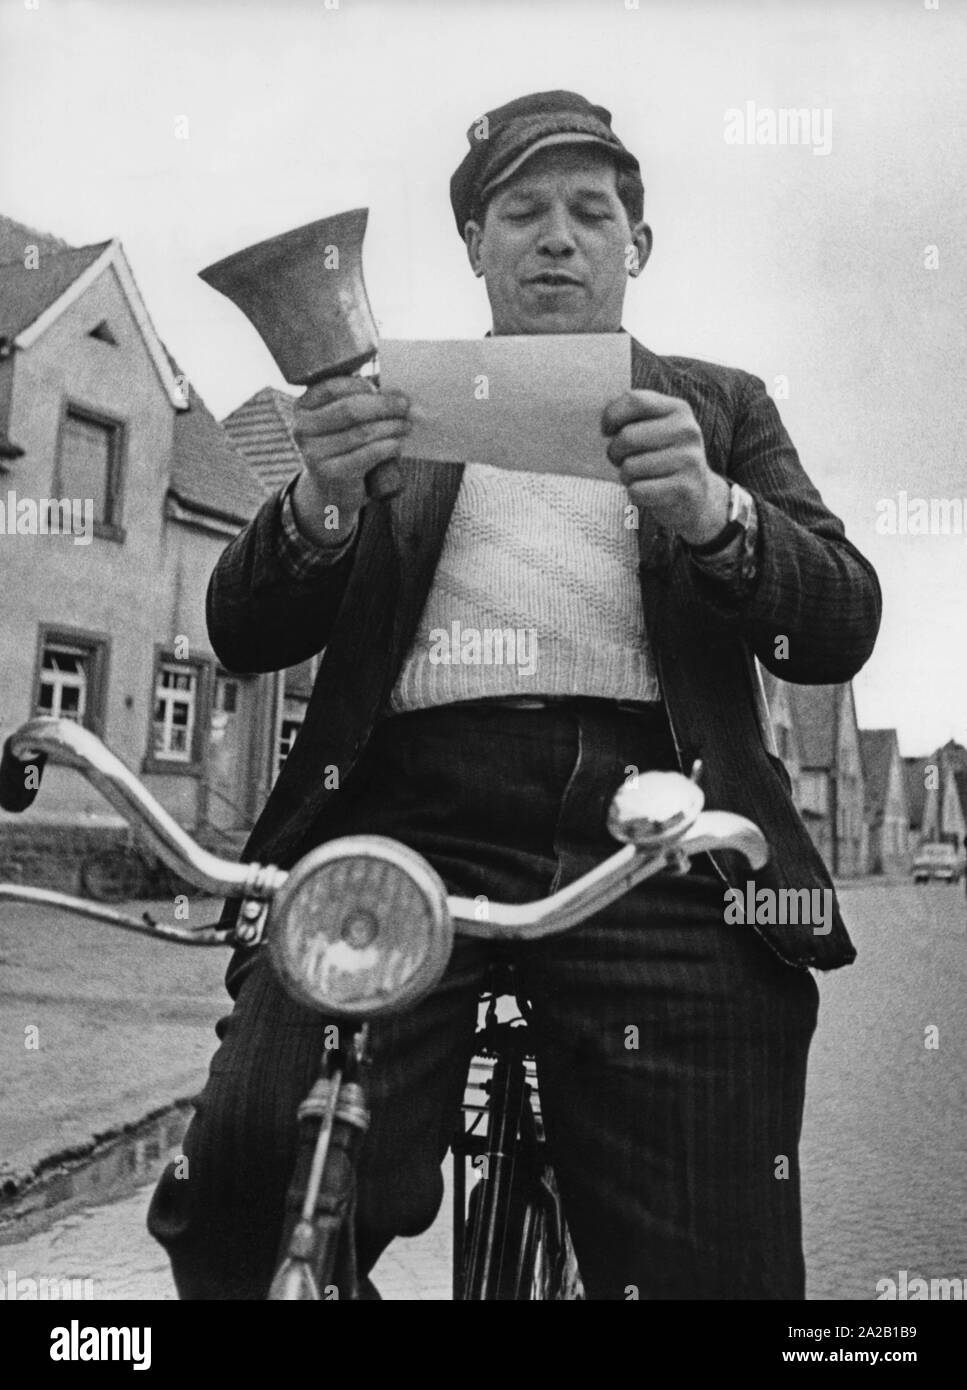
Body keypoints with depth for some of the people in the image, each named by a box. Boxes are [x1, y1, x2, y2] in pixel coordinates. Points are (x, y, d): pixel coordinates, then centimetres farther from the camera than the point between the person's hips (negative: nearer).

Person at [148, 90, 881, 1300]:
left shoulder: (720, 406, 22)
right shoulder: (391, 409, 23)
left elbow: (841, 629, 9)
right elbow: (243, 636, 13)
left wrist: (715, 513, -12)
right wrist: (318, 507, -9)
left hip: (655, 833, 1)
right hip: (414, 813, 0)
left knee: (715, 1261, -9)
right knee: (250, 1193, -22)